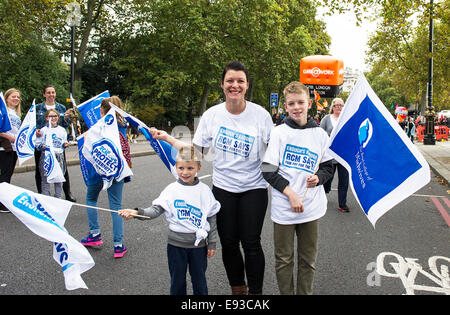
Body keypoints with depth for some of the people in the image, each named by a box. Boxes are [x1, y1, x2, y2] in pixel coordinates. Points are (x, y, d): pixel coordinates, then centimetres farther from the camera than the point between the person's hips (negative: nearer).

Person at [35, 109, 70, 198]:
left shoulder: (62, 130, 10)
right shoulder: (43, 130, 3)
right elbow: (37, 144, 3)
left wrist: (65, 145, -4)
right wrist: (42, 147, -16)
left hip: (59, 156, 2)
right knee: (45, 179, 2)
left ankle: (58, 198, 16)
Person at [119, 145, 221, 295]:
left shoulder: (204, 191, -4)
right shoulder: (171, 190, -5)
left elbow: (211, 218, 2)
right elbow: (156, 210, -11)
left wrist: (211, 243, 4)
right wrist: (137, 213, -29)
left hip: (198, 243, 0)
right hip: (176, 244, 0)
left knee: (199, 280, 15)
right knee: (177, 280, 14)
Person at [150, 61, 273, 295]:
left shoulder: (260, 114, -7)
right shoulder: (211, 115, -2)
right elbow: (196, 151, 4)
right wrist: (167, 138, -1)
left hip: (254, 188, -2)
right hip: (223, 188, 2)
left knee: (251, 244, -1)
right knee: (228, 244, 10)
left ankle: (256, 291, 21)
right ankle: (237, 288, 33)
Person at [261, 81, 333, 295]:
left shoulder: (320, 134, 4)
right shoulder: (279, 133, -3)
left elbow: (328, 167, 13)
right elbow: (268, 170, -7)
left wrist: (318, 177, -9)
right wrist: (290, 193, -16)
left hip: (311, 207, 2)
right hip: (283, 207, -2)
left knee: (308, 260, 13)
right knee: (283, 259, 10)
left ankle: (305, 293, 30)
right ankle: (286, 293, 27)